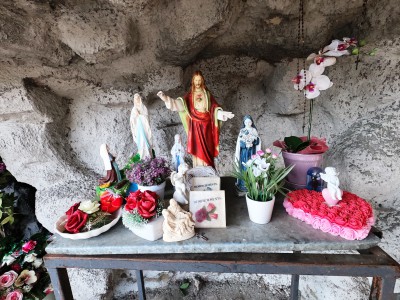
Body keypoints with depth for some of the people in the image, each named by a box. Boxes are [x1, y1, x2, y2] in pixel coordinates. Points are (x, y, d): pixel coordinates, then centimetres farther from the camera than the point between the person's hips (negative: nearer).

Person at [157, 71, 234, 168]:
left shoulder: (207, 94, 12)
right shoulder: (190, 95, 7)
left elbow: (214, 107, 4)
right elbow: (181, 104, -9)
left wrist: (222, 113, -15)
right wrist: (166, 99, -25)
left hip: (206, 125, 1)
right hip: (195, 125, -1)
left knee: (207, 149, 1)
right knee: (197, 149, -2)